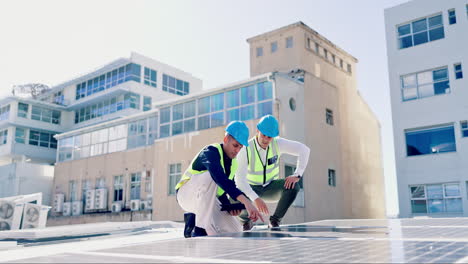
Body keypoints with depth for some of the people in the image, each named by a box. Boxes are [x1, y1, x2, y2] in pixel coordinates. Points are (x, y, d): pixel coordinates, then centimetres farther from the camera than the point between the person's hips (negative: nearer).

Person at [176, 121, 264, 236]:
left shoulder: (233, 162, 4)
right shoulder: (211, 151, -22)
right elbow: (220, 178, -42)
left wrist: (229, 207, -9)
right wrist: (246, 201, -51)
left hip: (206, 200, 8)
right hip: (187, 193, -8)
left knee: (235, 230, -4)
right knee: (210, 176, -37)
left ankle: (194, 219, 11)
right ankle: (201, 228, -32)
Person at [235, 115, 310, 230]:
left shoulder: (277, 143, -20)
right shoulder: (245, 150, -28)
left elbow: (304, 150, -19)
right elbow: (240, 180, -34)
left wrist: (297, 175, -31)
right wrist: (256, 199, -47)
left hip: (270, 188, 2)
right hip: (251, 189, -2)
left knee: (293, 186, -30)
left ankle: (274, 221, -8)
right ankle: (246, 220, 4)